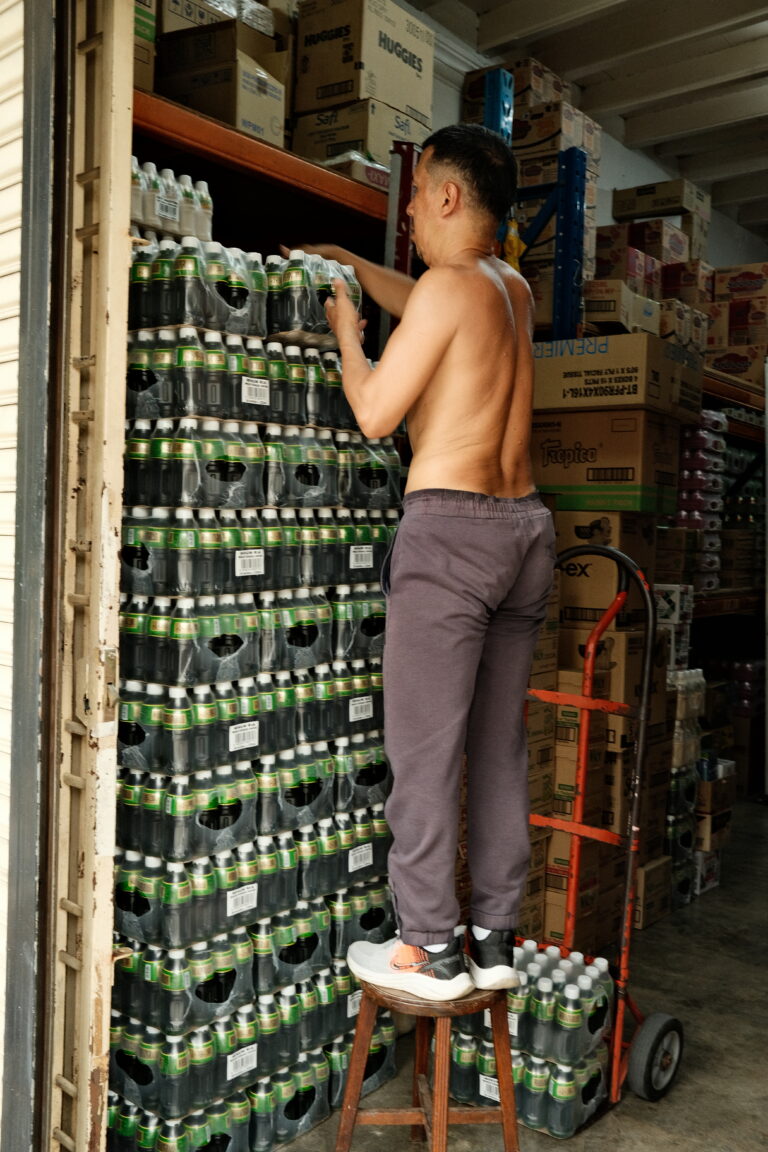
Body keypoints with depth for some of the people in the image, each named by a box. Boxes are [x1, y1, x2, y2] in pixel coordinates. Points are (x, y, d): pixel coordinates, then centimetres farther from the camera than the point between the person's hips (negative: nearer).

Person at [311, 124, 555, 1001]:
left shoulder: (449, 285, -6)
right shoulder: (514, 290, 17)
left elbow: (375, 413, -5)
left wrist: (344, 328, 11)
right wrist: (346, 262, 43)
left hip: (450, 528, -8)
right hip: (523, 529, 8)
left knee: (424, 749, -2)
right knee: (499, 747, 10)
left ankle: (430, 949, 5)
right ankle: (494, 941, 18)